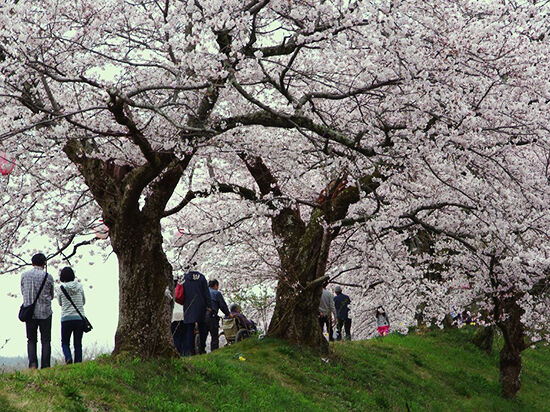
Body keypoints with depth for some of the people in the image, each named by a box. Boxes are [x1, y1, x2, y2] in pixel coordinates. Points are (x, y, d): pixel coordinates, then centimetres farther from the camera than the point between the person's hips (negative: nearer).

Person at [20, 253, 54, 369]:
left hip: (29, 312, 2)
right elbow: (51, 296, 8)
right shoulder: (48, 277, -5)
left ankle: (32, 364, -7)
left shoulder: (24, 275, 1)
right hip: (45, 312, -2)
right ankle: (45, 366, 0)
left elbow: (23, 292, 13)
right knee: (46, 341, 6)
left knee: (31, 340, 10)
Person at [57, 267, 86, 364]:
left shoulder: (61, 288, -3)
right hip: (79, 318, 1)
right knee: (78, 344, 8)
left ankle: (68, 358, -16)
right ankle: (78, 362, -1)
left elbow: (60, 303, 12)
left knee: (65, 342, 9)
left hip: (66, 318, -1)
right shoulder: (79, 286, 1)